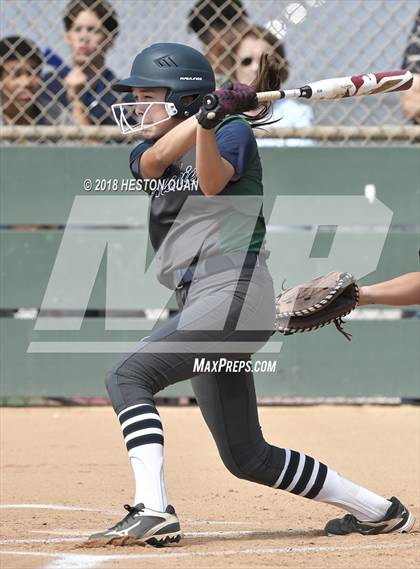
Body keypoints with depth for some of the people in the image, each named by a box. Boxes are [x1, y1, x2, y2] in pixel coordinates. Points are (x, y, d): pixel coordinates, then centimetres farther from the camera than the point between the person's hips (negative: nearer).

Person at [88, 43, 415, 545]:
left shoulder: (234, 131, 1)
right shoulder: (147, 154, 19)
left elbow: (212, 182, -19)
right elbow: (158, 156, -6)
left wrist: (210, 120, -35)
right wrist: (208, 110, -17)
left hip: (234, 294, -8)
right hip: (201, 305, 9)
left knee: (128, 376, -22)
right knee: (247, 458, 10)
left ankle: (152, 511, -31)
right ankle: (378, 511, 21)